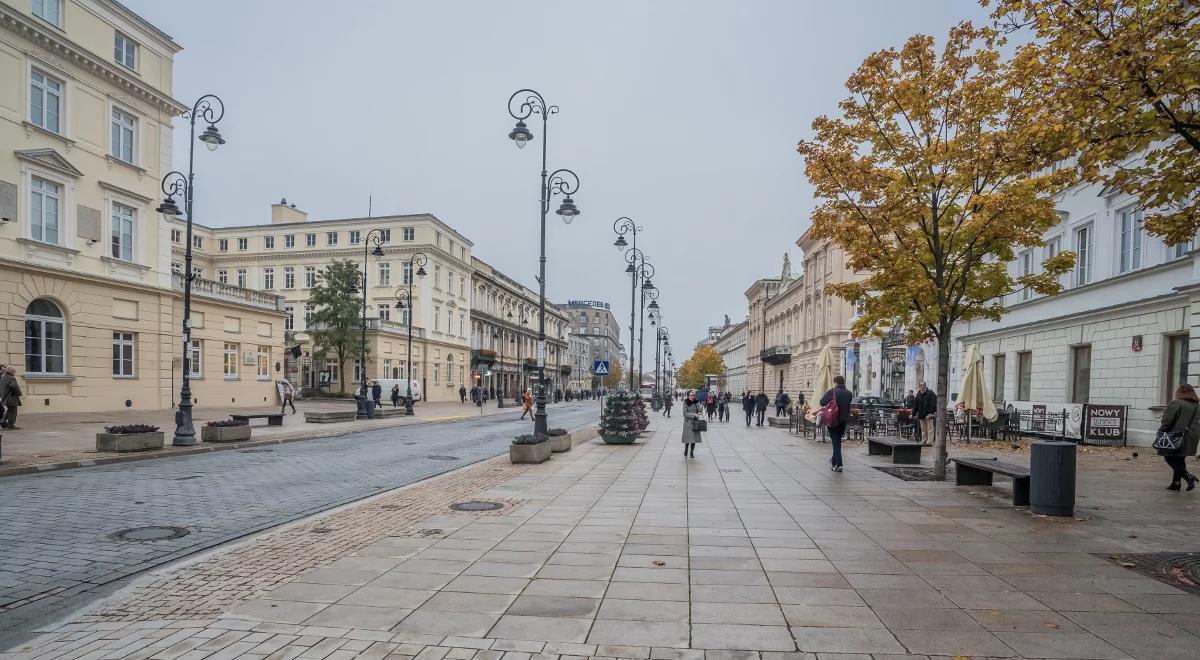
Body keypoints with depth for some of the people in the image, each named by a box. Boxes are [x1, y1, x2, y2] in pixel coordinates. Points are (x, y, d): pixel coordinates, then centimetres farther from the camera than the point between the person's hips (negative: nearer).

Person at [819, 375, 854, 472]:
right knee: (838, 441, 21)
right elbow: (850, 407, 9)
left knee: (836, 442, 0)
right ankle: (834, 460, 35)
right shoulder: (849, 393, 3)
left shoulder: (832, 391, -13)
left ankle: (838, 465, -5)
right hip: (844, 421, 5)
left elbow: (822, 402, -16)